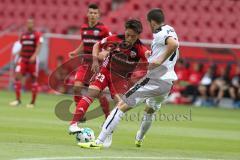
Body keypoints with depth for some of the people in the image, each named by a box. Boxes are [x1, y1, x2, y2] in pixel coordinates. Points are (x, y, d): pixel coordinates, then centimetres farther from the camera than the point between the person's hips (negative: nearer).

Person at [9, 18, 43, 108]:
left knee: (34, 80, 2)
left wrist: (34, 56, -25)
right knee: (17, 76, -14)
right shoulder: (23, 35, 13)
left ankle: (33, 102, 10)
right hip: (23, 59, 4)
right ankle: (18, 99, -11)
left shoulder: (37, 35, -2)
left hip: (32, 60, -4)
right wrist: (19, 55, 13)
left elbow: (38, 47, -12)